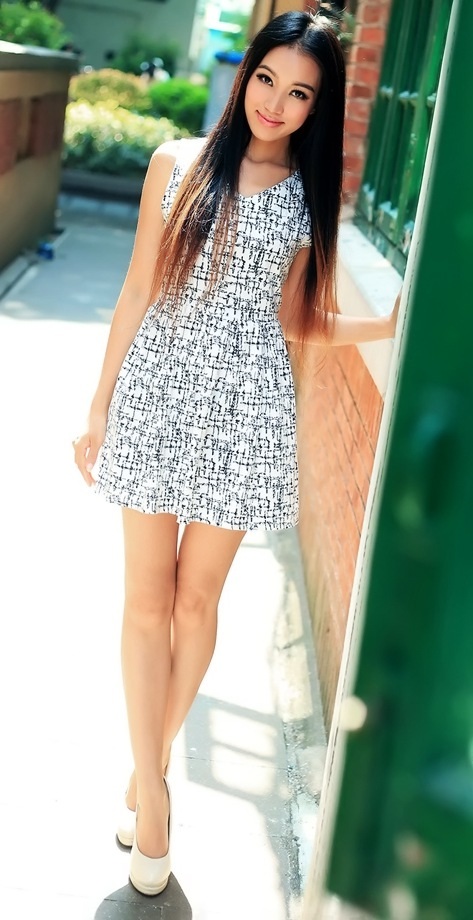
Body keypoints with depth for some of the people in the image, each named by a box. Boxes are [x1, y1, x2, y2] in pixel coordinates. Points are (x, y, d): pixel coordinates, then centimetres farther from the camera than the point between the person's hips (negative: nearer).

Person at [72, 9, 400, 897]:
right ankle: (152, 790, 16)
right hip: (158, 396, 0)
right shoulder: (178, 164, 2)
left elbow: (296, 318, 8)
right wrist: (99, 409, 5)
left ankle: (151, 766, 29)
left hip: (243, 413, 0)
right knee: (148, 599, 4)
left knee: (196, 598, 9)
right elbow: (137, 293, 4)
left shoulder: (311, 196, 3)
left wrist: (391, 324, -6)